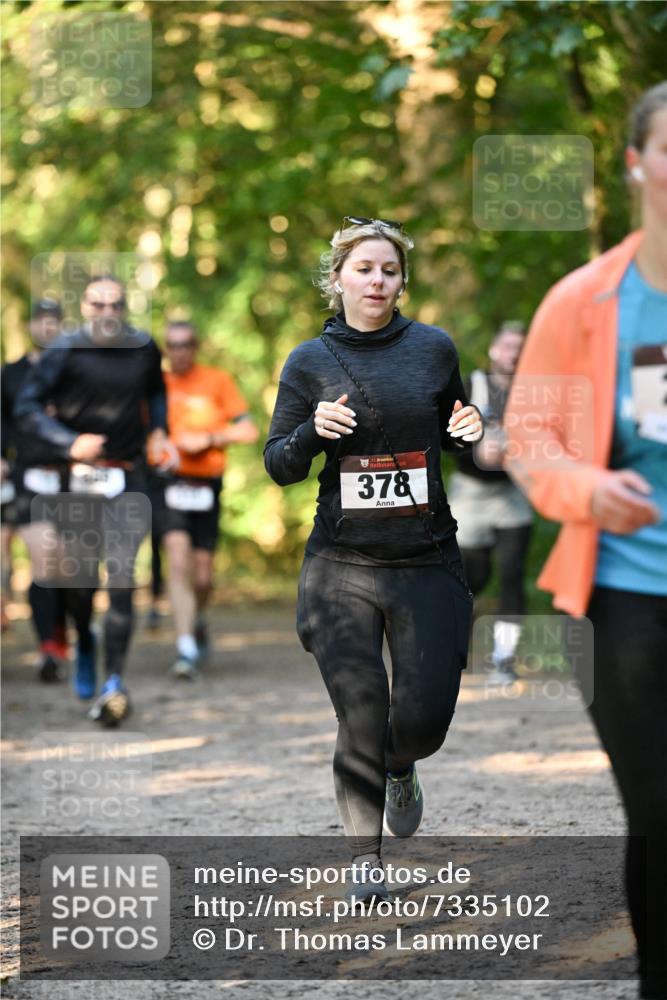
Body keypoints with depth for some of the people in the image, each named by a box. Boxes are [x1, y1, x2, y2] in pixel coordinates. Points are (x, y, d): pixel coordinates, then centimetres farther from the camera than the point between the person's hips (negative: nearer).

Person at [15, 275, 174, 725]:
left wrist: (158, 430, 8)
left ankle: (114, 680, -12)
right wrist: (69, 442, -20)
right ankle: (85, 645, 40)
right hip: (80, 479, -1)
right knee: (80, 580, 7)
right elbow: (28, 405, -8)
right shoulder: (66, 351, -6)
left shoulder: (144, 348, 4)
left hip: (129, 481, 1)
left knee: (122, 578, -12)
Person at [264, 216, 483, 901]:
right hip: (342, 565, -1)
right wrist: (314, 430, -14)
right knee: (361, 720, -3)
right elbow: (279, 467, 6)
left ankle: (401, 769, 34)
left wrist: (468, 430, -4)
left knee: (423, 718, -3)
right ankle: (365, 854, 17)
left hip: (428, 561, 1)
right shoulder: (309, 362, 2)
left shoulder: (434, 348, 4)